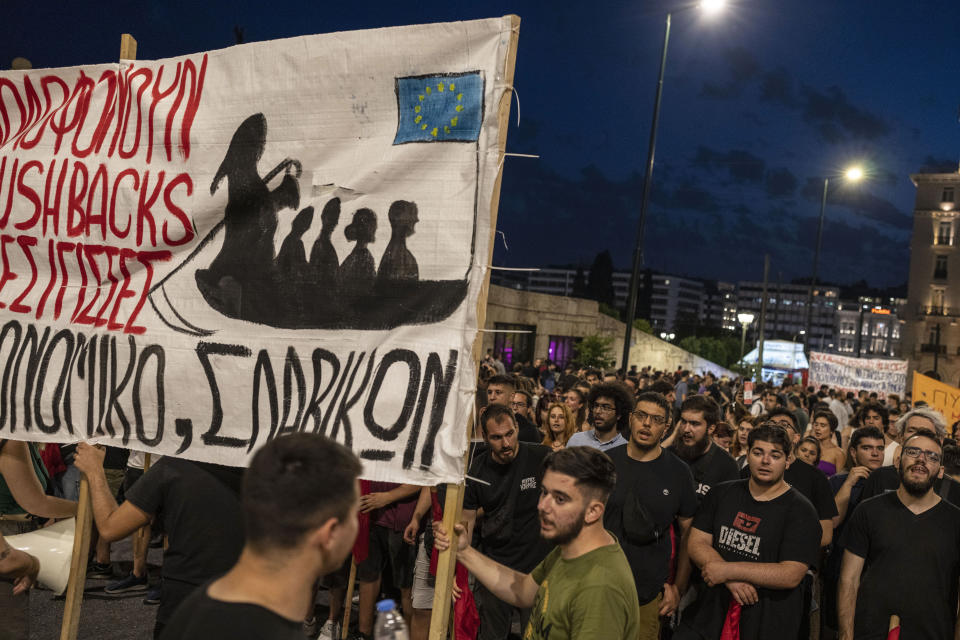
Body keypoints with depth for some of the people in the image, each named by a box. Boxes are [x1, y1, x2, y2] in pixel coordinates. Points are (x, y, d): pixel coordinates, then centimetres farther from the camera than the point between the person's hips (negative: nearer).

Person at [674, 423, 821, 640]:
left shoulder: (800, 511, -8)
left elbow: (791, 575, -17)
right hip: (711, 612, 4)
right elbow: (697, 543, 0)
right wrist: (731, 580, -17)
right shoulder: (722, 494, 7)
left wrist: (729, 570, -18)